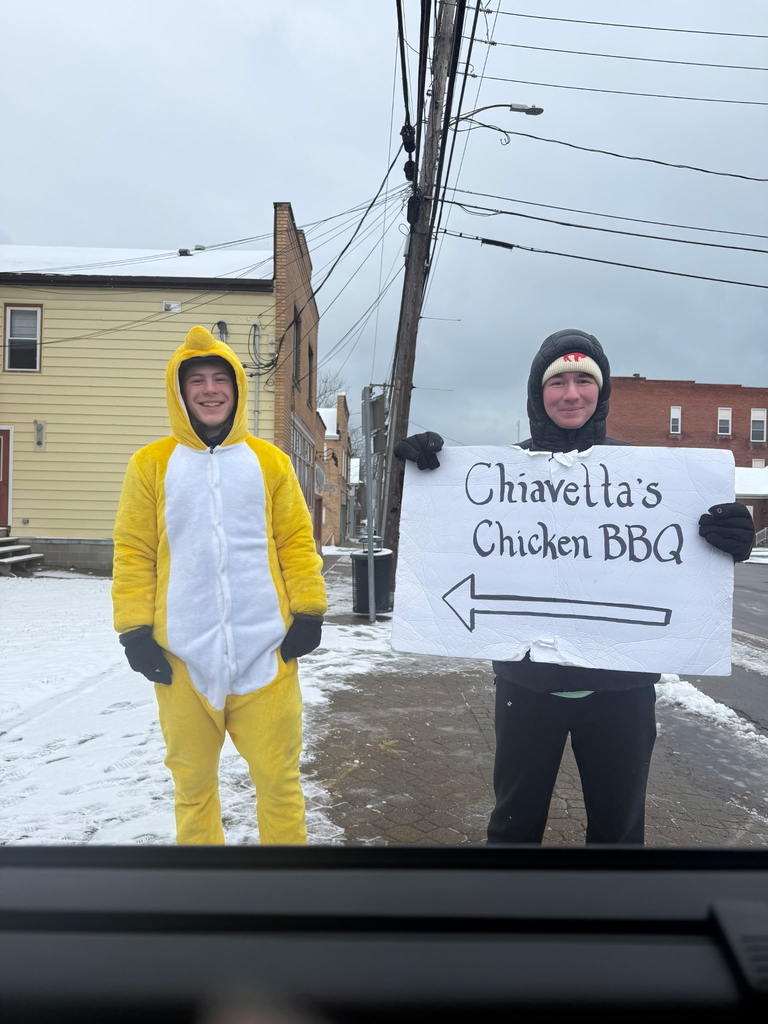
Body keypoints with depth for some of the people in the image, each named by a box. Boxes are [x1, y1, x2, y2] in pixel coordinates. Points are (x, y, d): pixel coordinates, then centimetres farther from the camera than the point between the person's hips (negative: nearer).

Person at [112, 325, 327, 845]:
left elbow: (297, 541, 6)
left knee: (279, 776, 7)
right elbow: (134, 552, 3)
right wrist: (135, 631, -1)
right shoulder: (151, 465, 3)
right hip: (183, 656, 1)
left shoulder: (270, 460, 6)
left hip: (266, 651, 0)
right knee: (193, 781, 15)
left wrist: (308, 611, 1)